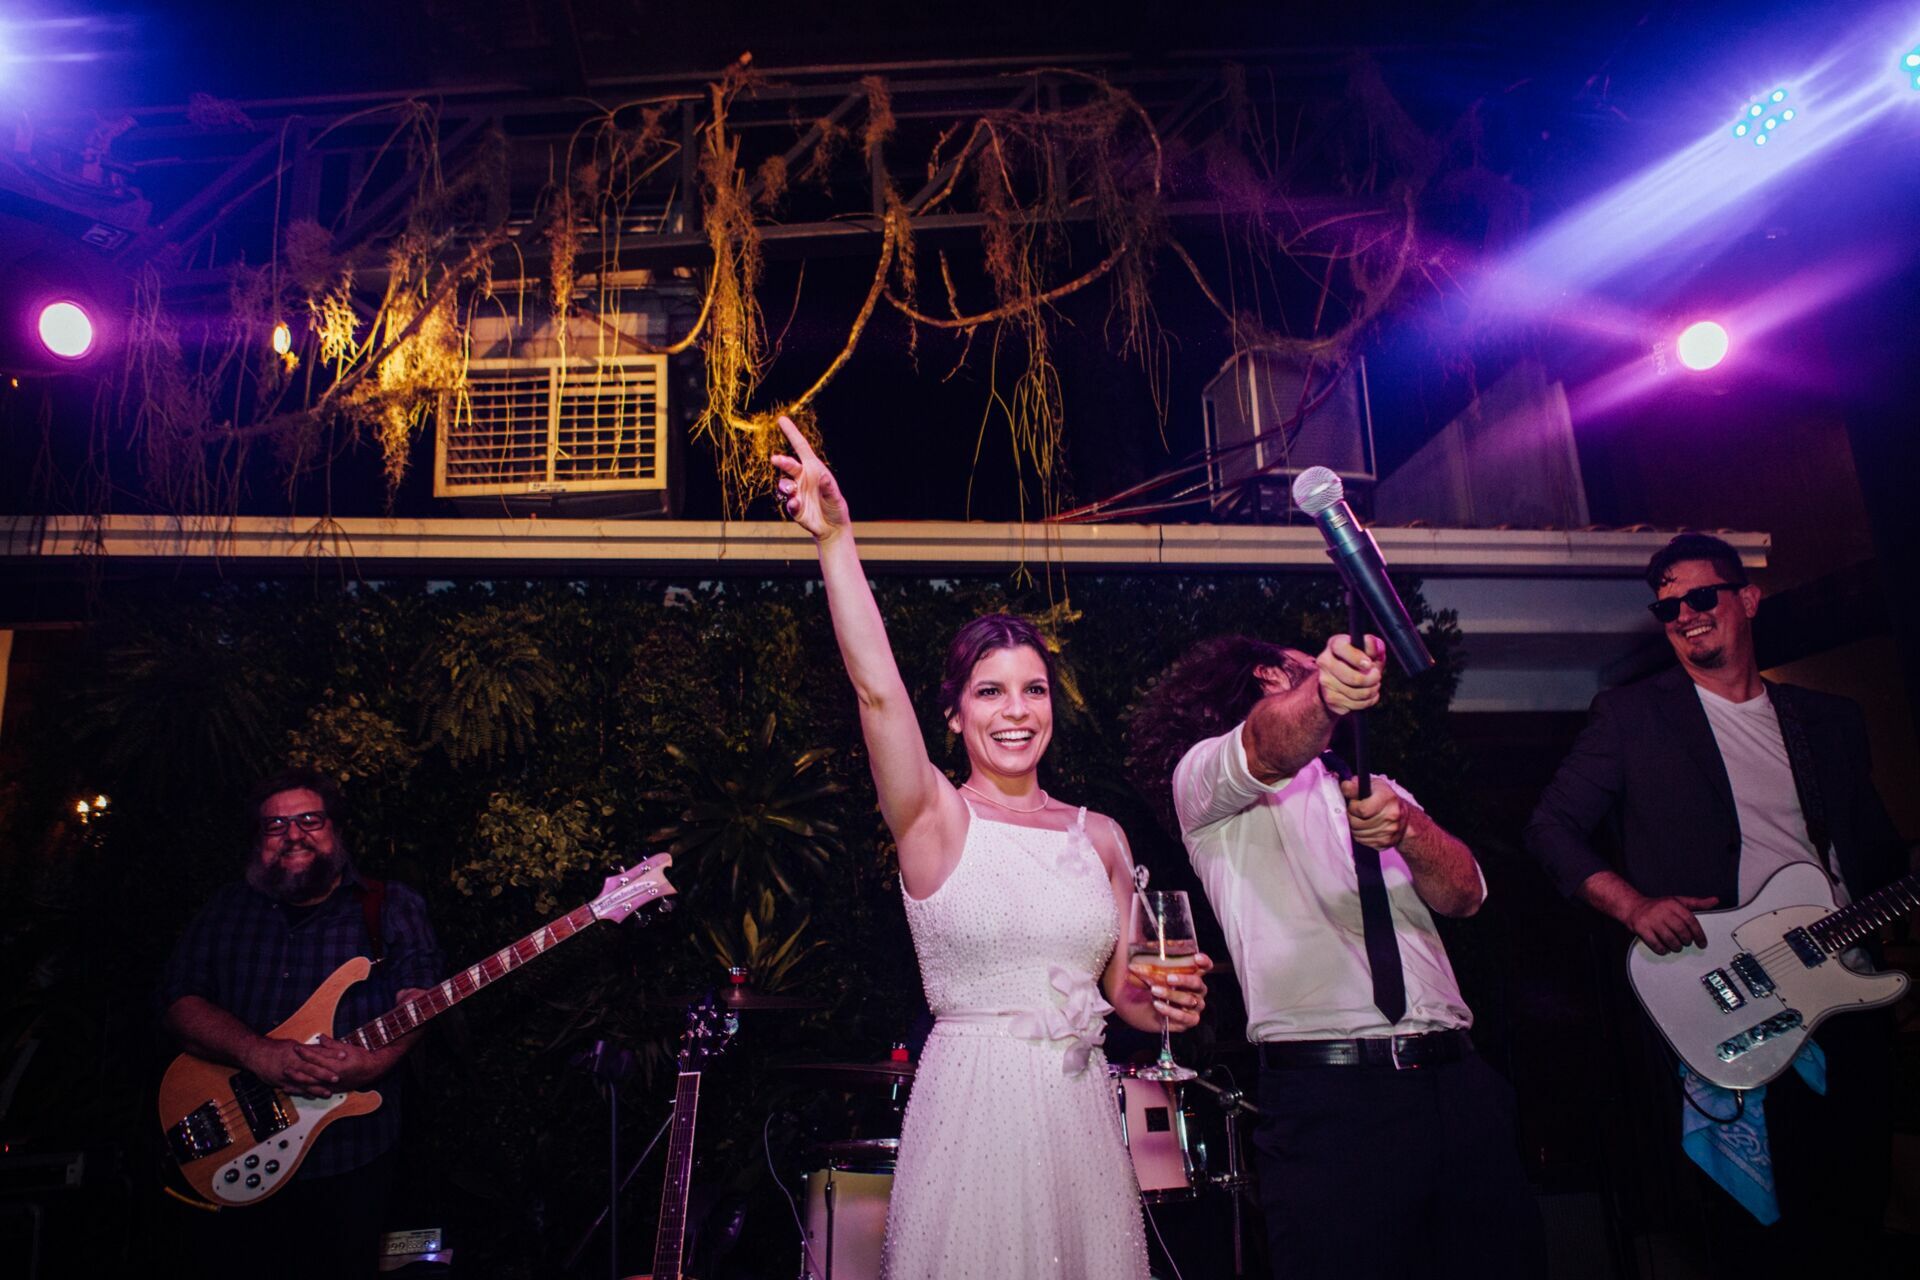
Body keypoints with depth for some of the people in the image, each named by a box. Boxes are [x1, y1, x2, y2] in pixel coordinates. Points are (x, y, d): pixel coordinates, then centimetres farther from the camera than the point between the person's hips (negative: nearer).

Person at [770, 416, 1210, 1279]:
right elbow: (876, 689, -20)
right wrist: (835, 538, -27)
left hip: (1080, 1109, 4)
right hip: (970, 1104, -4)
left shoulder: (1100, 836, 7)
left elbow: (1124, 993, 15)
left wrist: (1166, 1005, -7)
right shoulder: (935, 820, -5)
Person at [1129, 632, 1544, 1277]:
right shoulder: (1206, 777, 6)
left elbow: (1463, 894, 5)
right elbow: (1269, 748, -19)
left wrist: (1406, 825, -15)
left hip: (1455, 1078, 5)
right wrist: (1324, 691, -39)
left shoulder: (1373, 786, 22)